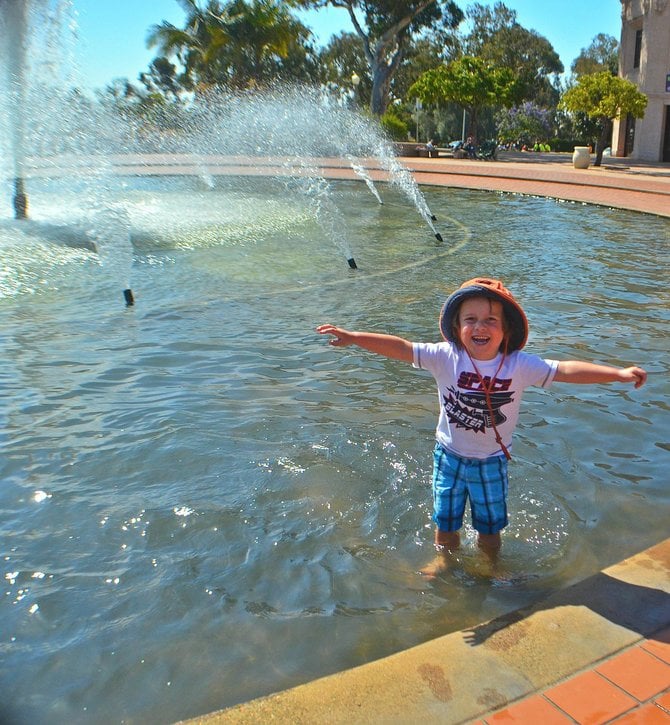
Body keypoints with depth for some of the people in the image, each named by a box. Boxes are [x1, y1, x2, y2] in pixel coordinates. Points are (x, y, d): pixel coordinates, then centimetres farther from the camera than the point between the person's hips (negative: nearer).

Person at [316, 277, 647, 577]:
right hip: (449, 456, 0)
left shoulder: (519, 365, -19)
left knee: (490, 526, 19)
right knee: (445, 519, 21)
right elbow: (401, 348, -23)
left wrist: (618, 373, -31)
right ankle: (445, 556, 51)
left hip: (491, 461, 0)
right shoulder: (445, 356, -20)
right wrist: (352, 337, -29)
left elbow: (564, 370, -24)